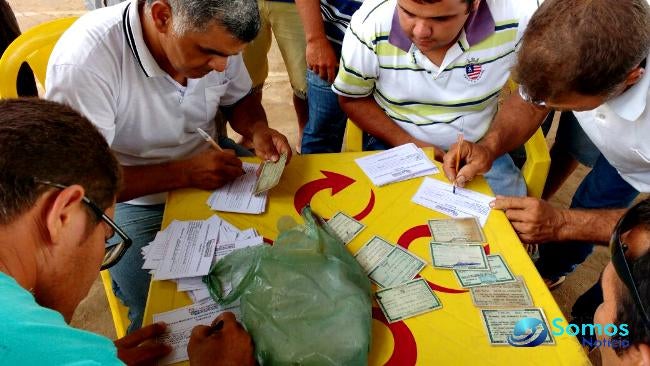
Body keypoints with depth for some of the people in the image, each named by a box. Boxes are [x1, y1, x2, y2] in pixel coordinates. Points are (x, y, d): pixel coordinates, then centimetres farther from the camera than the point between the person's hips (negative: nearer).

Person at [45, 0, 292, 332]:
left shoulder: (213, 34, -13)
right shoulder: (82, 62, -29)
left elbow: (240, 100, 6)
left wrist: (258, 131, -16)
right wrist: (184, 172, -30)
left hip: (211, 165, 5)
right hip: (133, 197, -4)